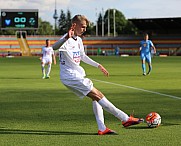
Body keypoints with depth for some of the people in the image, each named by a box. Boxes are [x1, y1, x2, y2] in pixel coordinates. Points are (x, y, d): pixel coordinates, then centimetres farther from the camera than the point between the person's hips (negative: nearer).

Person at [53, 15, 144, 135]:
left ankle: (102, 128, 4)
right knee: (98, 95, -11)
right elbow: (55, 47, -39)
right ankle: (125, 119, -9)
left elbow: (83, 56, 28)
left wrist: (98, 65, 24)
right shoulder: (66, 40, -17)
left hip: (78, 75, 10)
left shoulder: (78, 40, 13)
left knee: (95, 97, 6)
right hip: (70, 76, -10)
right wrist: (66, 37, -56)